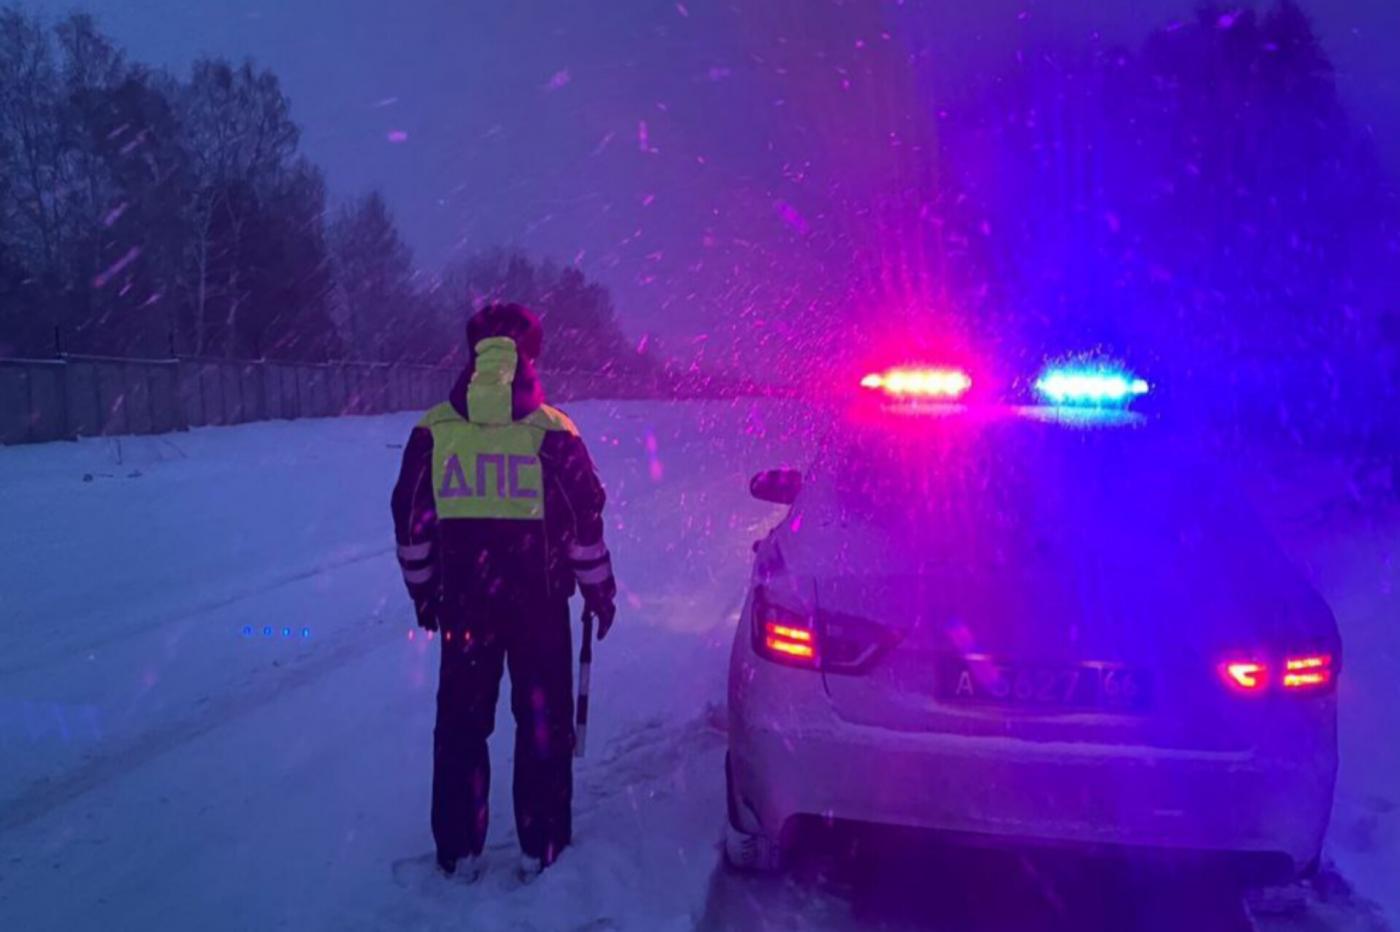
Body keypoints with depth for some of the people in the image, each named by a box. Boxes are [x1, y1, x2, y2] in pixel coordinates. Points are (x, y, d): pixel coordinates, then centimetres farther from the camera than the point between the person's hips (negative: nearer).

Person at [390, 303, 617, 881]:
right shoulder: (551, 432, -8)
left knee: (461, 723, 14)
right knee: (542, 722, 12)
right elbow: (586, 522, -5)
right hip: (539, 601, -2)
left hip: (461, 603, 2)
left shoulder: (432, 430, -1)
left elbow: (411, 523, 4)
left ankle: (458, 850, 20)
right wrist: (599, 590, 9)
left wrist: (422, 590, 17)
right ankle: (539, 845, 19)